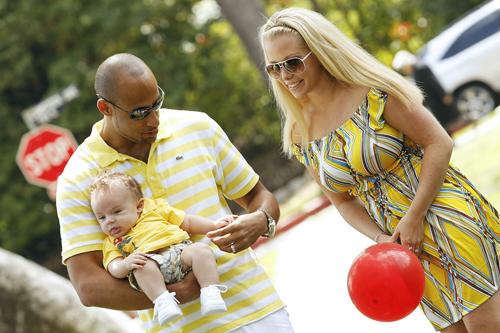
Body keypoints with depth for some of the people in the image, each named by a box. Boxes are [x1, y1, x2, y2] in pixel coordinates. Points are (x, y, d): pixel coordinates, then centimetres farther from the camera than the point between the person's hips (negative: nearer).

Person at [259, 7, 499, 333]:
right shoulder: (299, 135, 4)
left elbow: (438, 142, -12)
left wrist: (414, 218, -17)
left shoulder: (372, 92, -12)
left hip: (443, 213, -5)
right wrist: (380, 239, -5)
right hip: (404, 245, 5)